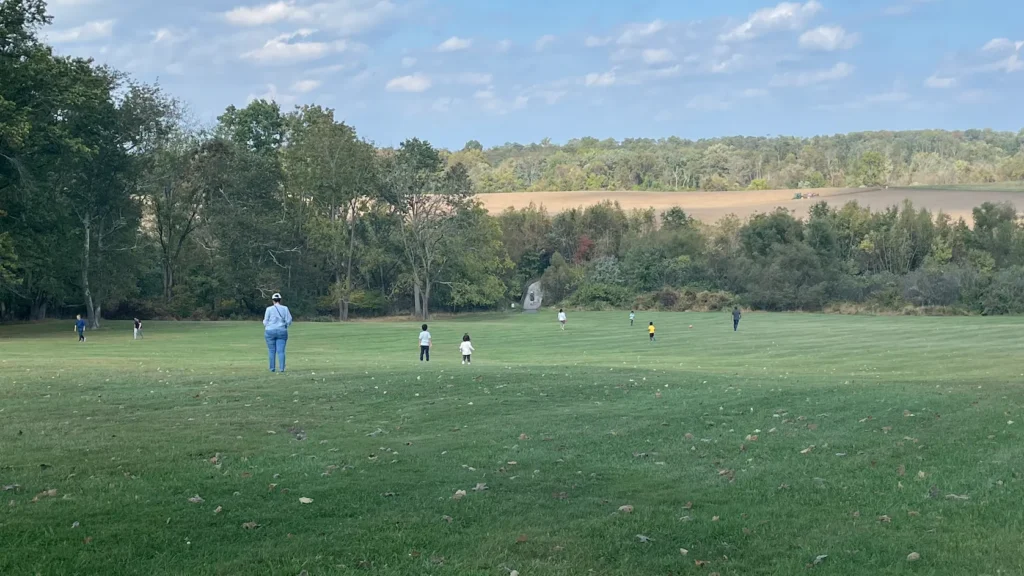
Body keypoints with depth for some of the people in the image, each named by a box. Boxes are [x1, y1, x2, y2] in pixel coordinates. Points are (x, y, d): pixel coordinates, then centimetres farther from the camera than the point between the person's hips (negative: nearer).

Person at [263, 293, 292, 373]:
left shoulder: (269, 309, -4)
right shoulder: (285, 308, 0)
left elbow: (265, 322, -1)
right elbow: (289, 321, -1)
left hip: (270, 331, -1)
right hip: (282, 331, 1)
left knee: (272, 351, 8)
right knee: (281, 351, -1)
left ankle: (272, 368, 10)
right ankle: (281, 368, -9)